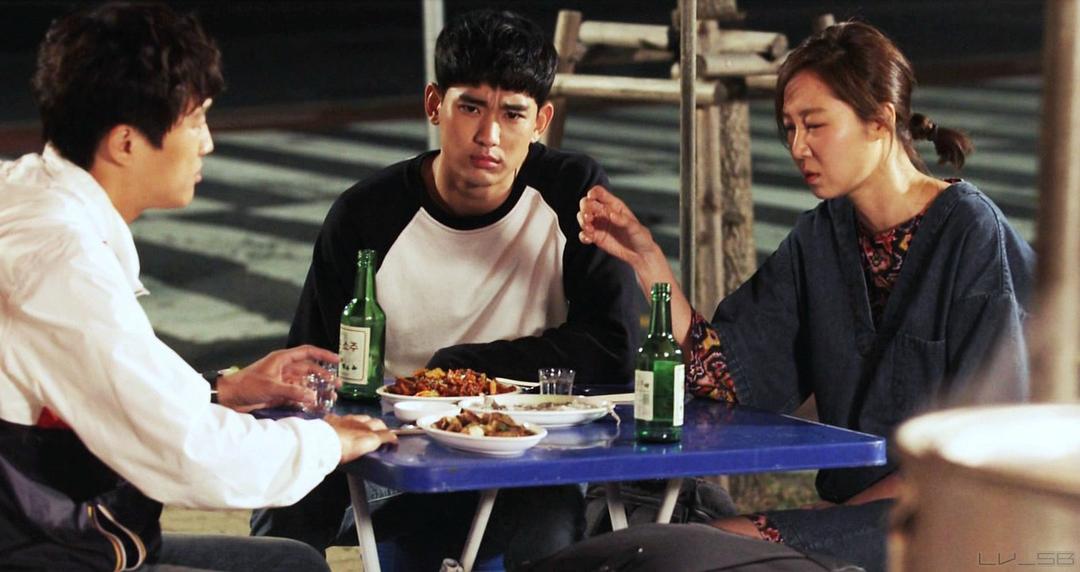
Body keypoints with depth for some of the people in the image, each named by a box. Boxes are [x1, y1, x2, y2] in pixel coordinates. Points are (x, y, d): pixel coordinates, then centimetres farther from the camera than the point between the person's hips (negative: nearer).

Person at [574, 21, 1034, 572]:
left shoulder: (972, 234, -10)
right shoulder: (821, 238, 9)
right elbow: (726, 375, 1)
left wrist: (841, 512, -17)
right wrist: (646, 258, -6)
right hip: (851, 507, 6)